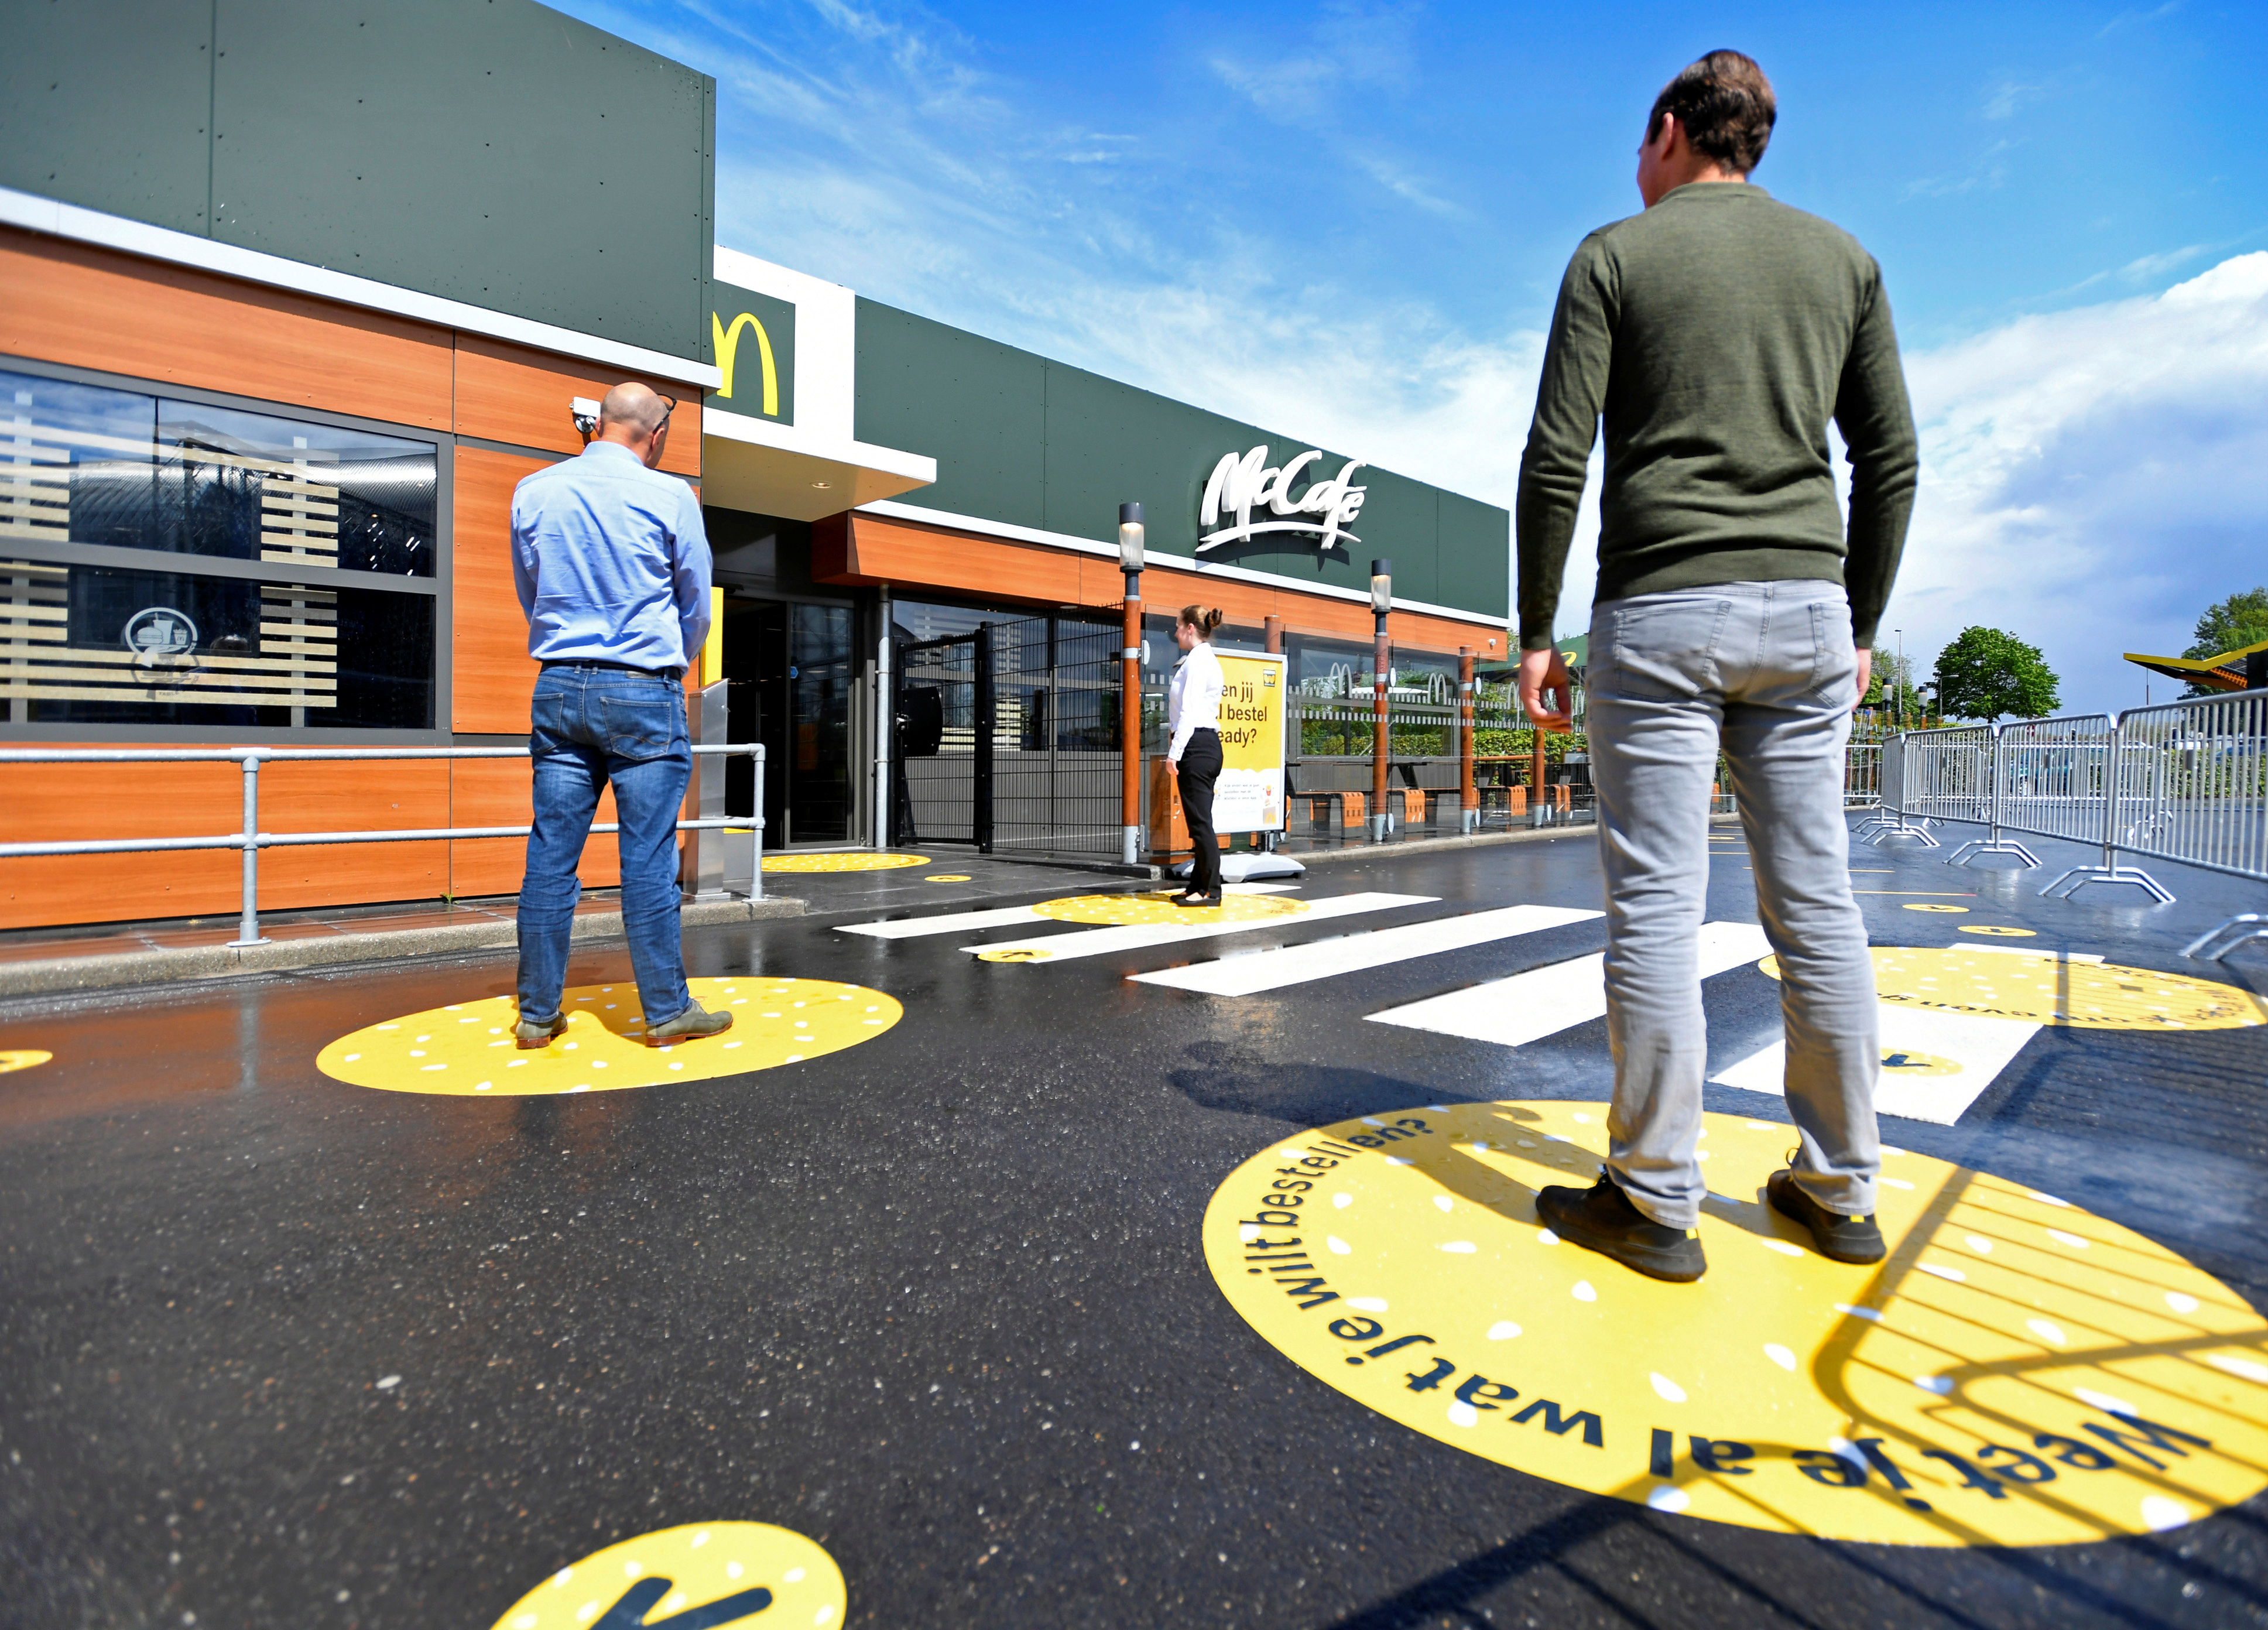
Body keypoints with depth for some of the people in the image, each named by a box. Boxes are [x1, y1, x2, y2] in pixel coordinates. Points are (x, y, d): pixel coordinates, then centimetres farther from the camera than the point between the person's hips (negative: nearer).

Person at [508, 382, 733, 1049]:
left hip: (559, 687, 4)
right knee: (649, 859, -1)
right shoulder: (669, 496, -3)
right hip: (643, 692, -4)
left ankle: (537, 1012, 15)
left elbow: (530, 596, 20)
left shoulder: (532, 492, 9)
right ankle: (667, 1011, 8)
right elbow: (697, 607, 7)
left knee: (550, 854, 7)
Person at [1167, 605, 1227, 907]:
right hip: (1207, 744, 10)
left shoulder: (1197, 660, -11)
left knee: (1200, 820, -6)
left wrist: (1175, 751, -19)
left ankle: (1210, 890, -1)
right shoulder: (1206, 659, 19)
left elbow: (1190, 711, -18)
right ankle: (1199, 885, 18)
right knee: (1198, 820, 12)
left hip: (1197, 744, -10)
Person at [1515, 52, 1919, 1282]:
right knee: (1816, 900, 8)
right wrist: (1860, 625, 20)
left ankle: (1655, 1204, 4)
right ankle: (1839, 1191, 19)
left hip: (1661, 611, -4)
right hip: (1805, 609, 5)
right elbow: (1891, 463, 13)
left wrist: (1535, 634, -2)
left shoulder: (1615, 255, 5)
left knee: (1655, 904, -3)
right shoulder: (1841, 258, 17)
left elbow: (1555, 461, -6)